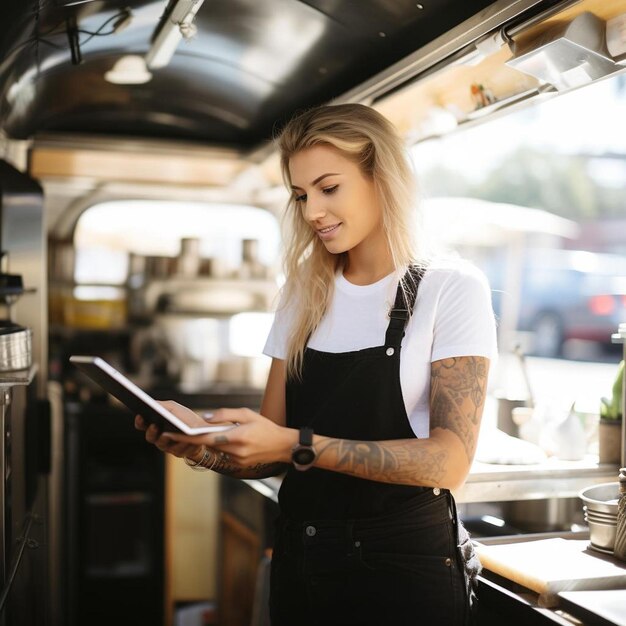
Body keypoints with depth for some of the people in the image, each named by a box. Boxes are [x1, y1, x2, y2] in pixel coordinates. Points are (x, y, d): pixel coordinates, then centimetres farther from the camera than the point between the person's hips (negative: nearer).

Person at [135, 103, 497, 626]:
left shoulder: (450, 288, -8)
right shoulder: (305, 299, 6)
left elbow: (450, 459, -18)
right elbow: (270, 450, 5)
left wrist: (298, 445, -27)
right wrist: (205, 447, -17)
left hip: (404, 564, -4)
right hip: (300, 561, 5)